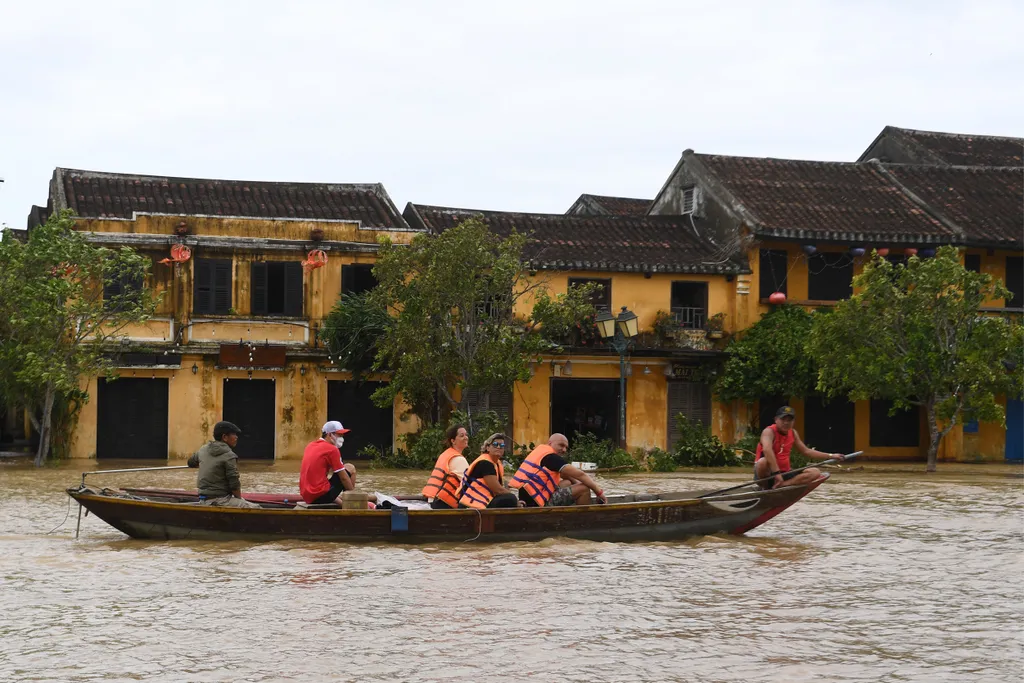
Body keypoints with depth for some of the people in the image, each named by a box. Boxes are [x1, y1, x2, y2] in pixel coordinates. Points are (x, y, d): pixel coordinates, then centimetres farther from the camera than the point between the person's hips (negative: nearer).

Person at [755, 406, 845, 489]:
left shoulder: (793, 433, 11)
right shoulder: (769, 431, -14)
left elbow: (806, 451, 22)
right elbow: (767, 449, -34)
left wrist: (831, 456, 17)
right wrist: (776, 473, -43)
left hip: (784, 474, 8)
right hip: (767, 474, -8)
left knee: (815, 472, -10)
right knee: (763, 461, -41)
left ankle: (780, 485, -24)